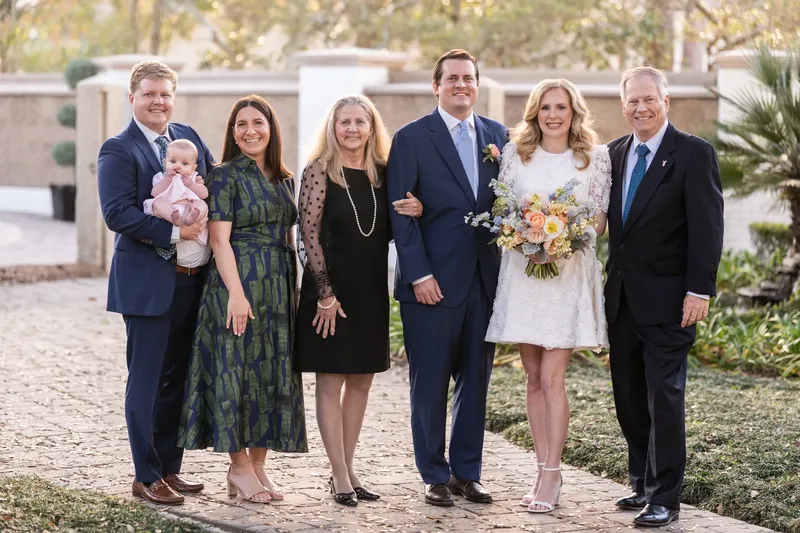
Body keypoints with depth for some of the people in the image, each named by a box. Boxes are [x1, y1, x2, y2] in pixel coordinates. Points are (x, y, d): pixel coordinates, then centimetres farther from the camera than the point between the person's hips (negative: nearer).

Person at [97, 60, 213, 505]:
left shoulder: (189, 137, 12)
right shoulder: (119, 150, -7)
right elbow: (117, 213, -17)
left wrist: (210, 225, -1)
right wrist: (174, 233, -19)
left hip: (194, 281, 7)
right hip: (149, 282, -6)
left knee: (178, 379, 13)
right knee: (147, 380, 0)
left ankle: (170, 466, 23)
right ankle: (146, 477, 8)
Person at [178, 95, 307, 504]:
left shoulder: (284, 180, 15)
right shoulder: (226, 176, -5)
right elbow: (219, 239, -11)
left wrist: (294, 290, 12)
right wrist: (237, 293, -20)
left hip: (280, 287, 7)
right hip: (238, 282, -7)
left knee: (274, 373, 7)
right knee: (237, 370, -3)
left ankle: (258, 465, 14)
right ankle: (239, 467, 5)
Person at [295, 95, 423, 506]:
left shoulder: (383, 172, 7)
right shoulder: (320, 171, -7)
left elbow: (391, 232, 13)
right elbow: (309, 234, -11)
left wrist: (413, 213, -9)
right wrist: (325, 292, -15)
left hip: (371, 290, 5)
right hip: (331, 290, -5)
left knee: (361, 380, 8)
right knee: (331, 380, -1)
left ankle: (347, 470, 16)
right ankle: (340, 475, 1)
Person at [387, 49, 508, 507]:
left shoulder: (498, 135, 11)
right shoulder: (412, 138, -2)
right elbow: (401, 212, -5)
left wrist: (506, 263, 1)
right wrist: (418, 274, -12)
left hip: (484, 278, 4)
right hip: (433, 281, -4)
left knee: (476, 380, 9)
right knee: (431, 383, 3)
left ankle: (467, 472, 19)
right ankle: (435, 476, 13)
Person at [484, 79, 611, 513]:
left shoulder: (596, 158, 3)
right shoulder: (514, 154, 8)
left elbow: (599, 220, 5)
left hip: (570, 271, -2)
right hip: (521, 270, 2)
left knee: (552, 378, -8)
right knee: (534, 378, 5)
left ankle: (550, 476, -4)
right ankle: (544, 471, 12)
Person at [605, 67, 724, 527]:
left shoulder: (694, 154, -7)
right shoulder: (615, 153, 11)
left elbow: (707, 228, -11)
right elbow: (612, 222, 13)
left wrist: (699, 291, -16)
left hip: (667, 299, -6)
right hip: (622, 298, 6)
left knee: (665, 397, -4)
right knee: (629, 398, 12)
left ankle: (666, 499, 1)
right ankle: (644, 484, 24)